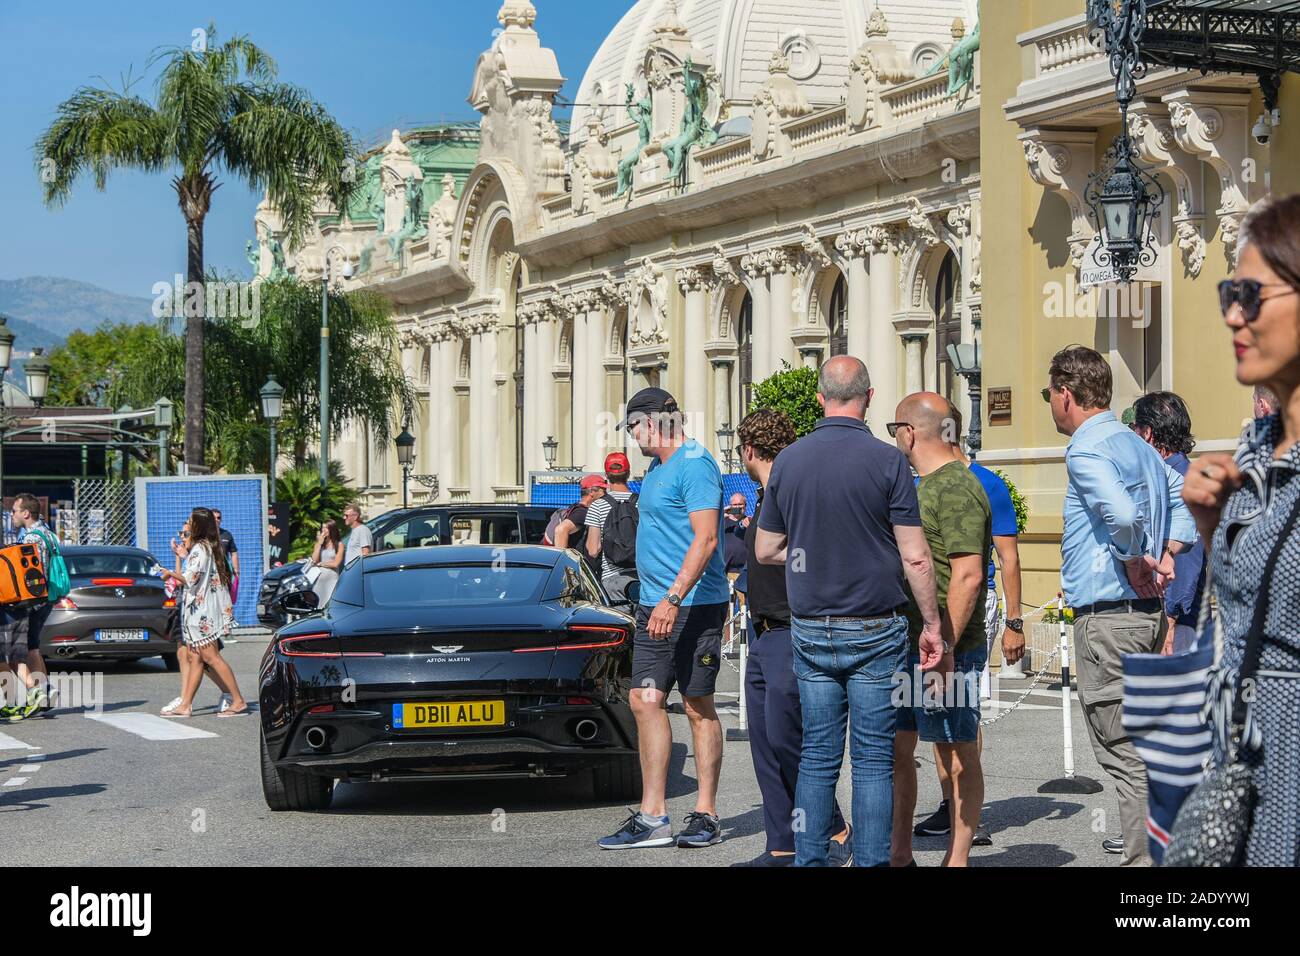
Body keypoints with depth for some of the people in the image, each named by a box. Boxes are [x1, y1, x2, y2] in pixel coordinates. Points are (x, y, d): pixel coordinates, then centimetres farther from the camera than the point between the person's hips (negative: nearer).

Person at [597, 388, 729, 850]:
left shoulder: (694, 464, -13)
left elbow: (705, 538, -21)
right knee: (645, 701, 4)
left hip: (692, 606, -9)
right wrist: (656, 600, 20)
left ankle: (706, 814, 7)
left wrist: (673, 599, -27)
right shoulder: (658, 468, 18)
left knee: (698, 707, -1)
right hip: (654, 605, 9)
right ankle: (652, 816, 6)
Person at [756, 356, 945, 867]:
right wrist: (932, 626, -2)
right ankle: (870, 861, 2)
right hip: (875, 631, -3)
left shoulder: (787, 461, 3)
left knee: (817, 755, 8)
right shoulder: (886, 460, -9)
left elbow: (765, 550, 11)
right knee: (874, 759, 2)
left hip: (810, 630, 4)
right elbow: (915, 557, -10)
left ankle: (809, 859, 9)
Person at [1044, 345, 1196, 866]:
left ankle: (1144, 859, -6)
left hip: (1107, 616, -9)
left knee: (1122, 750, -6)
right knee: (1142, 741, 19)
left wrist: (1132, 560, -13)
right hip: (1149, 610, 9)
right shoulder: (1138, 445, 15)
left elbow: (1121, 514, -30)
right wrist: (1165, 557, 11)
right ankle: (1155, 838, 28)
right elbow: (1186, 497, 22)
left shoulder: (1086, 451, -14)